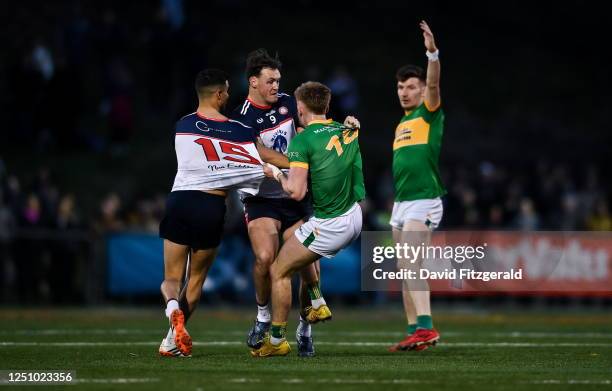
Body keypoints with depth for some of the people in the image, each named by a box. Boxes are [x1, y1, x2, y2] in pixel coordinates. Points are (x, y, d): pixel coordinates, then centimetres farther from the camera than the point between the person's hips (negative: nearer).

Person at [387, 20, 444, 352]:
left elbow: (434, 84, -23)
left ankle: (426, 327, -28)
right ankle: (414, 332, 9)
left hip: (423, 201, -9)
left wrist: (433, 53, -39)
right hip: (401, 203, 9)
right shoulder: (401, 124, 19)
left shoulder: (429, 114, -3)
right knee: (405, 269, 6)